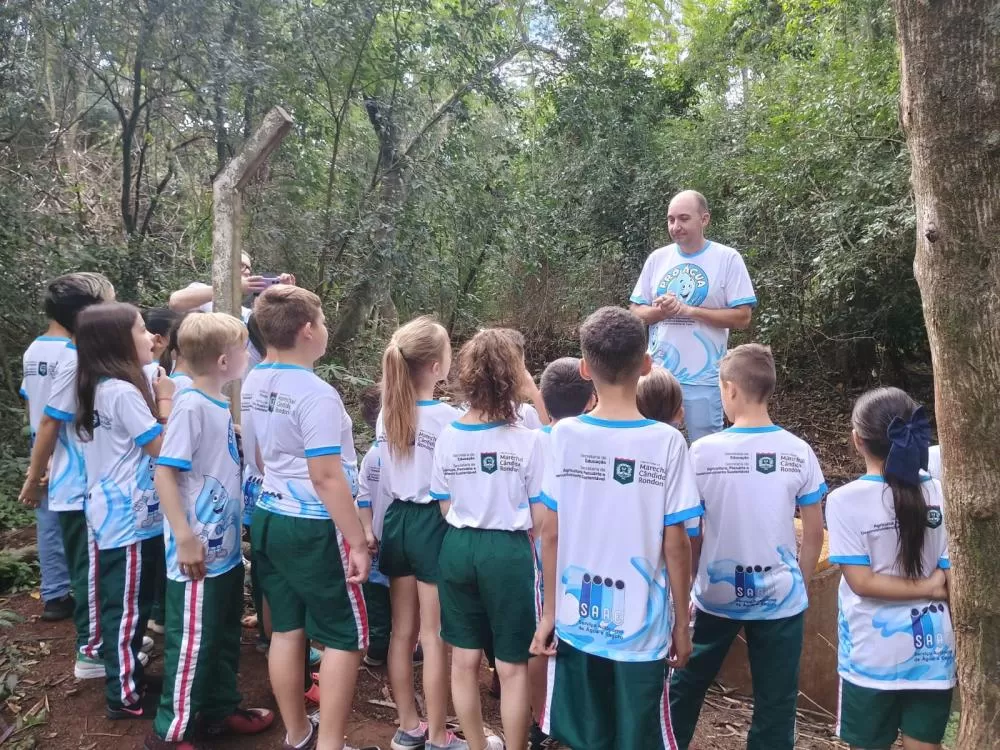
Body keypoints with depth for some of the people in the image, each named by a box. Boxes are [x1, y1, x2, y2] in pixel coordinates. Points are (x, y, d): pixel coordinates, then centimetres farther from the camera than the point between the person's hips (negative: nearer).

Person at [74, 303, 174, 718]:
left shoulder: (99, 388, 9)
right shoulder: (123, 392, -21)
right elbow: (163, 448, -18)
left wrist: (155, 394, 8)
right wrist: (165, 399, -9)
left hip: (115, 514, 10)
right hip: (130, 518, -10)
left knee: (123, 605, 20)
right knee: (128, 607, 3)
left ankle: (124, 673, 34)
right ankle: (126, 696, 15)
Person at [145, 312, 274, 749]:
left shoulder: (220, 404, 6)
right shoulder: (191, 406, -19)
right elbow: (164, 473, -21)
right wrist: (185, 538, -23)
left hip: (226, 546, 9)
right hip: (199, 551, -9)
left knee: (225, 635, 20)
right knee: (191, 643, 5)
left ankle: (220, 710, 37)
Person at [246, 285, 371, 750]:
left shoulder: (256, 384, 5)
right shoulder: (316, 394, -22)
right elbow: (327, 478, -24)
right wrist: (358, 543, -18)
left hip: (269, 517, 9)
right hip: (313, 528, -8)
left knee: (286, 629, 16)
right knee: (345, 636, 4)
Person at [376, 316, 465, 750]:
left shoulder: (386, 413, 3)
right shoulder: (449, 417, -16)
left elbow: (385, 479, 8)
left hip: (397, 520, 6)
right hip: (433, 524, -6)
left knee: (402, 632, 15)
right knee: (434, 637, 5)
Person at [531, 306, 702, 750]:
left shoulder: (565, 435, -9)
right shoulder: (666, 442, -13)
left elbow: (551, 534, -4)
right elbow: (675, 545, -9)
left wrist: (550, 611, 8)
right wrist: (681, 624, 4)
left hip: (577, 620, 2)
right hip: (642, 627, -1)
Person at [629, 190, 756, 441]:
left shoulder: (727, 259, -5)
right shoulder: (657, 258, 6)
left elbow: (742, 317, -9)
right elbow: (636, 312, 8)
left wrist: (688, 310, -17)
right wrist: (660, 311, -14)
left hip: (703, 378, -3)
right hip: (657, 373, 4)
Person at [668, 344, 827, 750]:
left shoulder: (703, 451, -13)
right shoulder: (799, 452, -8)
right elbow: (814, 534, -1)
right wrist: (800, 583, 14)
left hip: (716, 595, -1)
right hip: (782, 598, 1)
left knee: (686, 687, 19)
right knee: (776, 702, 13)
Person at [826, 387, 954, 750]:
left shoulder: (846, 500, -15)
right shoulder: (940, 494, -5)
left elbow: (861, 582, -16)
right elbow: (953, 579, -3)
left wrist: (927, 588, -8)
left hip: (873, 653, -3)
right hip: (931, 649, 3)